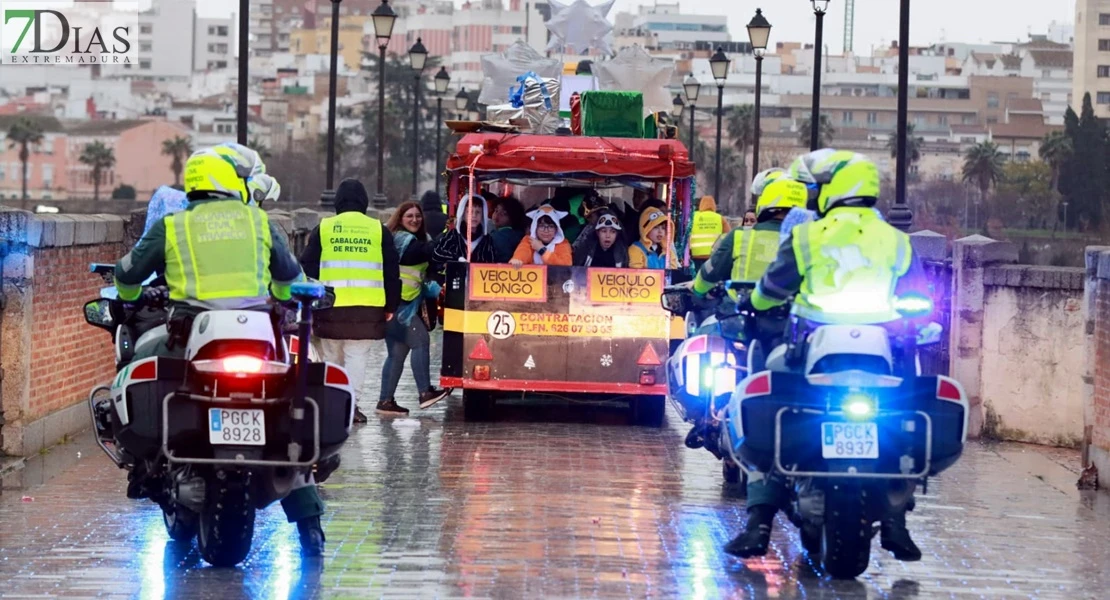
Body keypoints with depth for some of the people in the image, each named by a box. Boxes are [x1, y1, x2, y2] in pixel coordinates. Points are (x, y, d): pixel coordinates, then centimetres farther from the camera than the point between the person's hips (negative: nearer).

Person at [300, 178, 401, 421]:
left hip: (330, 306, 0)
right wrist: (390, 306, 17)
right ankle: (352, 403, -9)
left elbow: (307, 267, 7)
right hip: (368, 307, 0)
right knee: (357, 356, 1)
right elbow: (391, 272, 9)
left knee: (332, 358, 11)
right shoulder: (378, 230, 7)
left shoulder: (323, 229, 7)